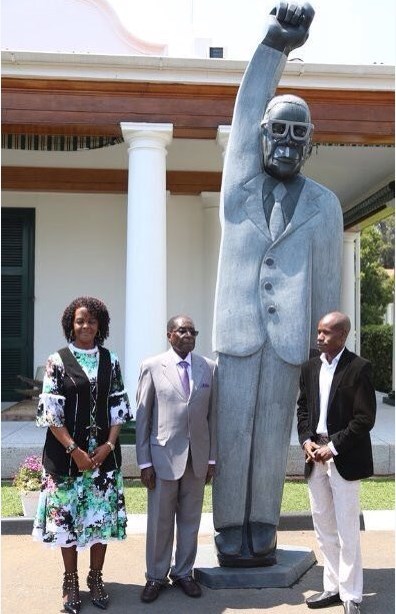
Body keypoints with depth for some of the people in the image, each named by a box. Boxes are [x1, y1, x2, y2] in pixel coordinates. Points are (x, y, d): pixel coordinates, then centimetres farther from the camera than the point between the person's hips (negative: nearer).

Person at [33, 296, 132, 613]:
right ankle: (71, 581, 25)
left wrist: (109, 445, -8)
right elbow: (50, 412, -8)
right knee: (67, 515, 7)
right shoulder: (57, 361, -5)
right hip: (66, 453, -2)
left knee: (102, 515, 9)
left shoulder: (110, 360, 3)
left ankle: (96, 578, 27)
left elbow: (119, 407, 4)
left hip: (104, 452, 2)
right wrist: (74, 450, -13)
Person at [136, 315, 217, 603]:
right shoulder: (152, 367, -5)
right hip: (164, 455, -2)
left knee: (190, 520, 13)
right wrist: (145, 462, -5)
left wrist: (212, 458, 5)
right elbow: (142, 417, -3)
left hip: (197, 457, 3)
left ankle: (183, 573, 31)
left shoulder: (209, 368, 3)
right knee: (160, 521, 8)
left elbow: (212, 415, 6)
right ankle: (156, 577, 26)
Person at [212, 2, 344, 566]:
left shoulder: (323, 204, 11)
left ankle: (262, 529, 17)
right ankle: (231, 531, 13)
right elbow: (247, 114, 0)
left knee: (273, 436, 4)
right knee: (233, 431, 1)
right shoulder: (240, 187, 11)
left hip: (288, 337, 0)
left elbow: (328, 282, 9)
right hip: (237, 330, 0)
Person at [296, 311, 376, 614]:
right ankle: (333, 587, 27)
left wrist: (332, 447, -16)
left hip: (344, 458, -6)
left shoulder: (359, 368, -10)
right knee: (324, 527, 14)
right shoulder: (310, 367, 8)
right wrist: (306, 440, -3)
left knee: (347, 530, 2)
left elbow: (365, 418, -13)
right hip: (315, 458, 6)